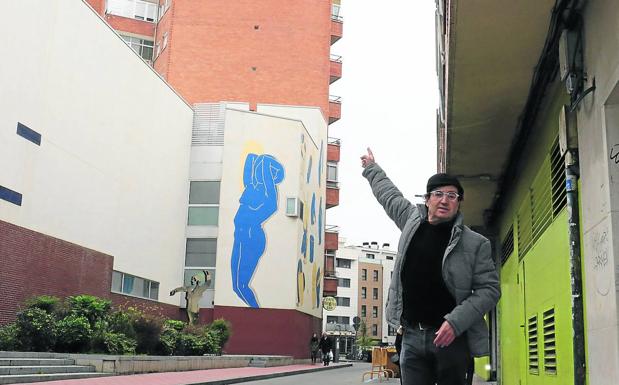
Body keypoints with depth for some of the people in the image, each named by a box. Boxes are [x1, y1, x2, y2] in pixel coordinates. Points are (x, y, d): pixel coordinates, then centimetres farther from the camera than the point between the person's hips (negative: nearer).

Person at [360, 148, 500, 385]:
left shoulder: (475, 243, -3)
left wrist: (455, 322, -17)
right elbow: (389, 193, 27)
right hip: (412, 336, 3)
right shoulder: (412, 219, 9)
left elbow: (489, 289, -6)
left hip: (451, 336, -3)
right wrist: (371, 168, 42)